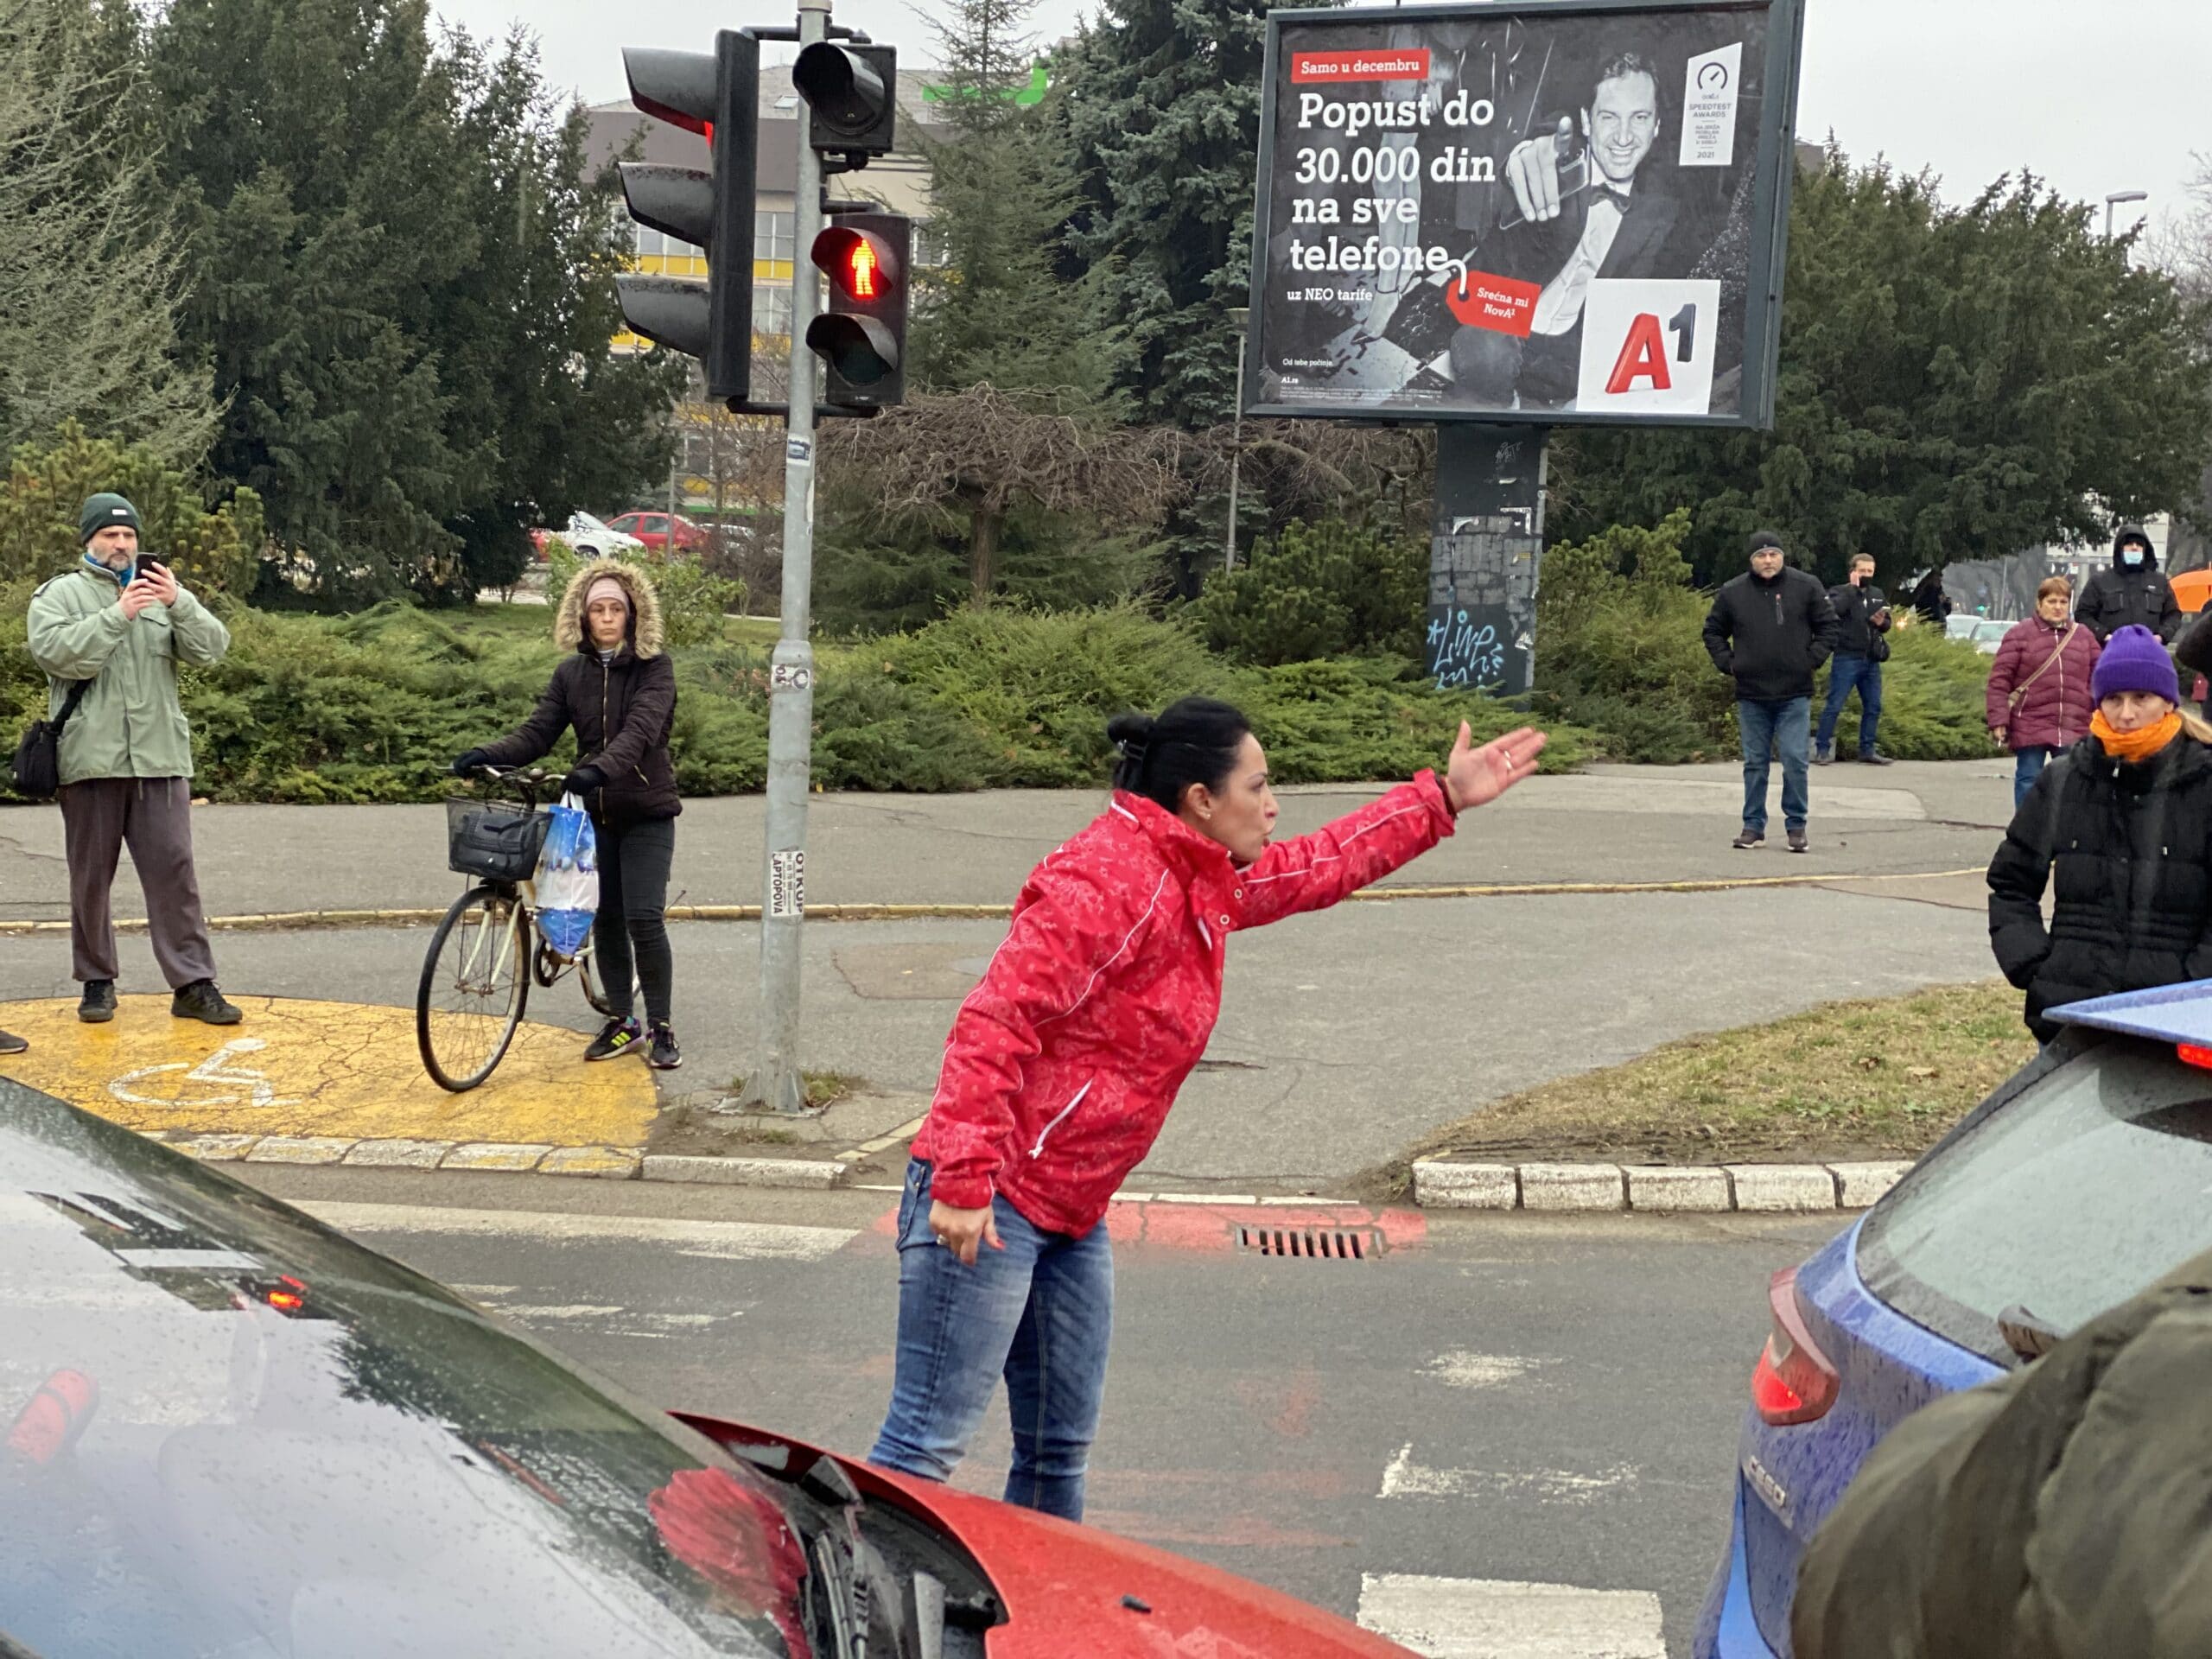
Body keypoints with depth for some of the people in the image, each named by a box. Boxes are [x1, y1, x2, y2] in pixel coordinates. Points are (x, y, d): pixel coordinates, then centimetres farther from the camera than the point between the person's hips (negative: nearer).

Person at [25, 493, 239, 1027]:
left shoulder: (162, 593, 14)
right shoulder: (59, 594, 7)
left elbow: (210, 649, 2)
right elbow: (59, 653, -11)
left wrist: (178, 603, -14)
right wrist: (118, 614, -17)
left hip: (159, 760, 2)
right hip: (90, 761, -1)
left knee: (174, 871, -2)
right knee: (91, 877, 6)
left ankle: (193, 984, -1)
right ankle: (97, 982, 17)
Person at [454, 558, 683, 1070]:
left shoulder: (654, 668, -8)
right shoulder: (571, 674, 5)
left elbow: (641, 728, -24)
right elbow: (537, 732, -3)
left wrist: (599, 768, -42)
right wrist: (488, 754, -23)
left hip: (646, 813, -4)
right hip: (593, 814, 4)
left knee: (643, 918, -11)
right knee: (605, 919, 6)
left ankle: (661, 1027, 1)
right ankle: (623, 1022, 19)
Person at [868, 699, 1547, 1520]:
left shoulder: (1209, 888, 14)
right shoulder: (1105, 881, -17)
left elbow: (1321, 865, 32)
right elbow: (994, 1023, -23)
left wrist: (1443, 798, 35)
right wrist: (964, 1182, -28)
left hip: (1071, 1215, 10)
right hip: (988, 1204, -10)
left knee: (1060, 1448, 16)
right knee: (926, 1446, -9)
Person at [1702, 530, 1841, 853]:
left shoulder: (1807, 586, -2)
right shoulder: (1732, 592, 1)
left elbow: (1827, 626, 5)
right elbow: (1713, 631, 13)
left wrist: (1812, 660, -4)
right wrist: (1727, 664, 2)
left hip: (1795, 694, -2)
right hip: (1751, 695, 2)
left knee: (1795, 761, -4)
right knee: (1755, 762, 8)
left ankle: (1797, 826, 6)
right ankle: (1753, 826, 16)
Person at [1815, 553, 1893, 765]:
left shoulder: (1878, 595, 15)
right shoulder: (1840, 592, -2)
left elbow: (1887, 624, 21)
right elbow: (1836, 609, -24)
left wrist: (1882, 622, -3)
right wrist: (1853, 587, -16)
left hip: (1871, 661, 6)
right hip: (1846, 659, -6)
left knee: (1873, 707, 10)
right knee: (1834, 706, -6)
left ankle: (1867, 750, 19)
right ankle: (1822, 749, -1)